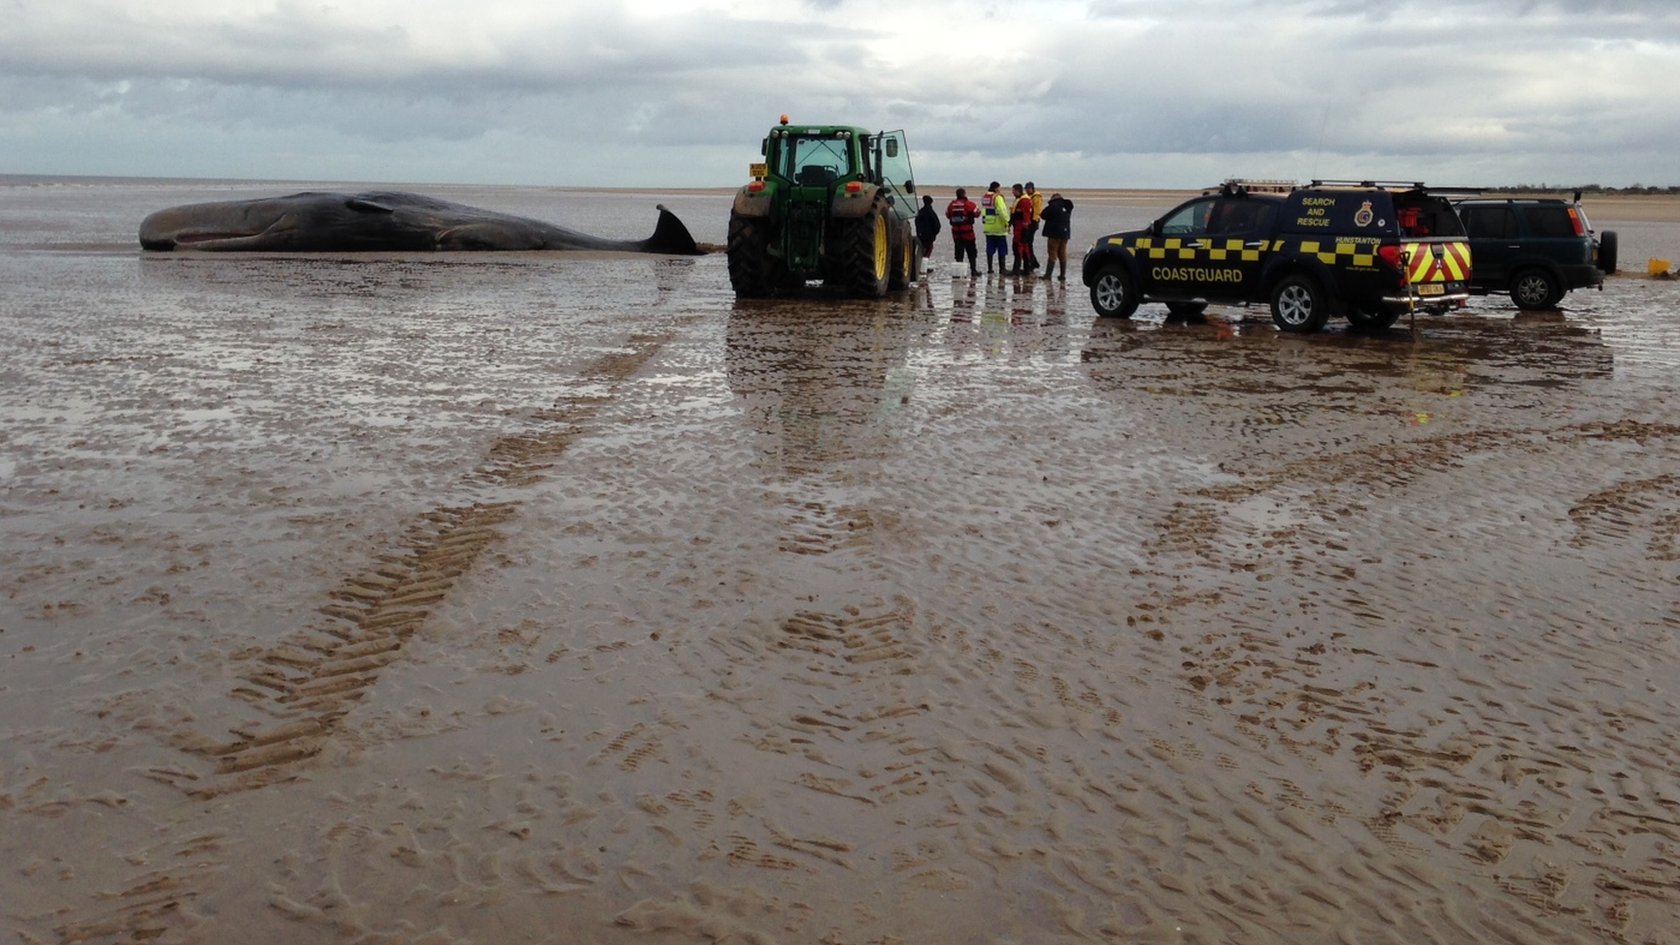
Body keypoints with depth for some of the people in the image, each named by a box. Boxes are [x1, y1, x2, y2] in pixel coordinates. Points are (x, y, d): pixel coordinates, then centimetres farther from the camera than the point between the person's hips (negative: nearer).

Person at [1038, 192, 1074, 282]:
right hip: (1065, 233, 6)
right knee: (1062, 254, 10)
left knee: (1052, 254, -6)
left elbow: (1044, 215, -6)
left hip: (1054, 233, -6)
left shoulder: (1053, 206, -12)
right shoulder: (1067, 206, 10)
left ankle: (1048, 274, -9)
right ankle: (1063, 275, 9)